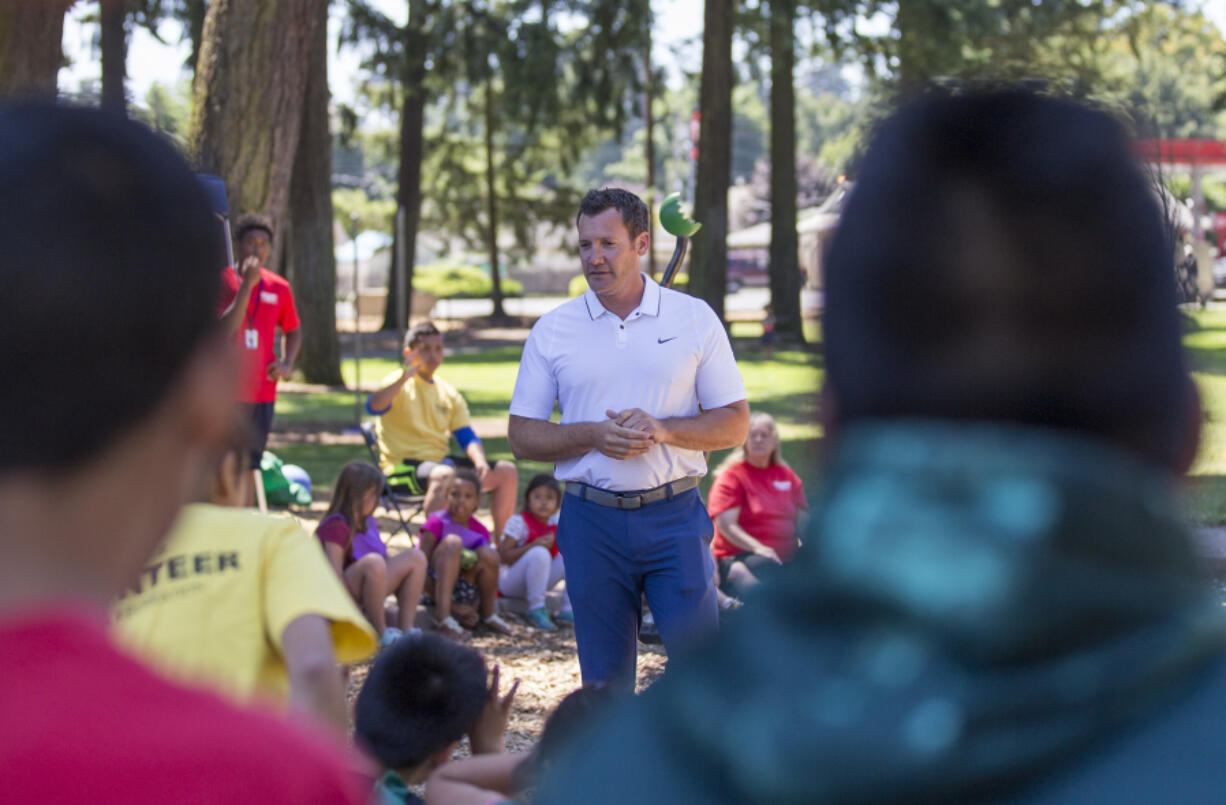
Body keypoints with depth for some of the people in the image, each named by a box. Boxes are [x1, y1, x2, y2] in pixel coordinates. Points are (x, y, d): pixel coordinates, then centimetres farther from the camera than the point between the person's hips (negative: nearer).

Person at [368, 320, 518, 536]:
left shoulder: (449, 393, 14)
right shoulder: (399, 385, -5)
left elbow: (468, 438, 11)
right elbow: (373, 407, -27)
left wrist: (480, 461, -11)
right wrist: (405, 377, -38)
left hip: (439, 461, 7)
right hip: (402, 466, -7)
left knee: (507, 472, -3)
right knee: (445, 474, -40)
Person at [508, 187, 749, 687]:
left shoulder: (695, 319, 4)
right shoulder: (553, 331, 6)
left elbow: (734, 424, 4)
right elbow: (522, 437, 6)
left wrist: (662, 429, -14)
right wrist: (593, 436, -12)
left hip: (674, 517, -1)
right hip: (592, 521, 1)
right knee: (604, 678, 6)